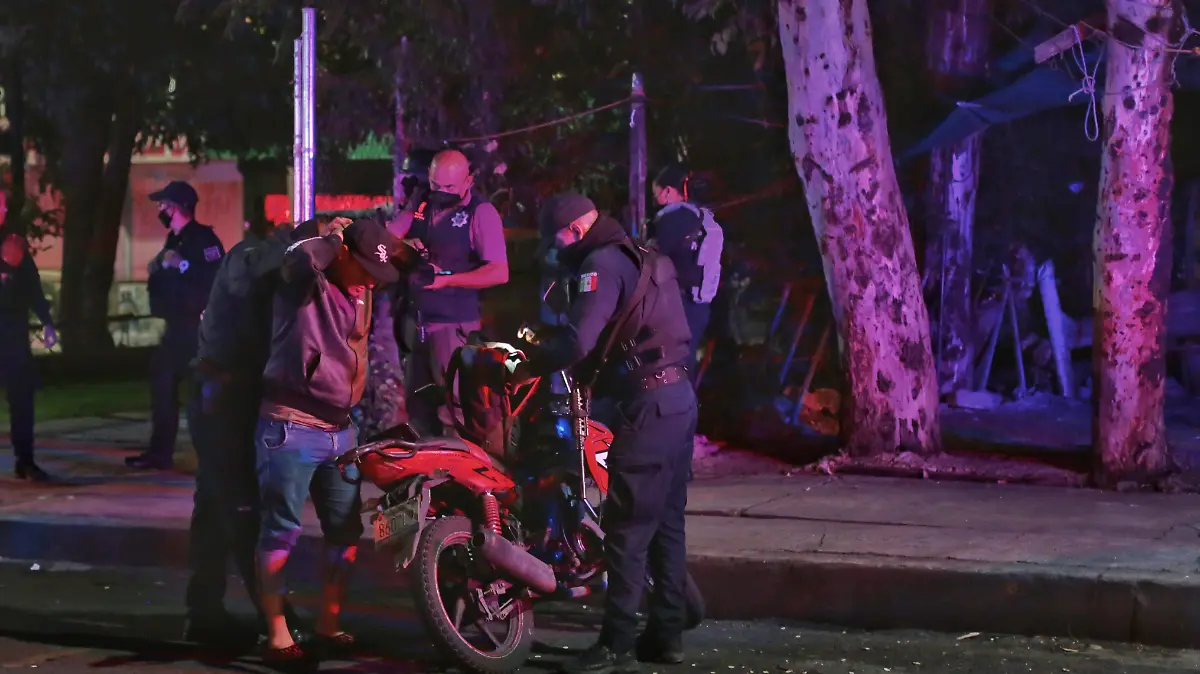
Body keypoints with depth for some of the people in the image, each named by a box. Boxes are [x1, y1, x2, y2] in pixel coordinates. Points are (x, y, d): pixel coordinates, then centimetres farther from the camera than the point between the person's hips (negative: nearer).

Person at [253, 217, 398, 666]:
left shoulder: (361, 294, 12)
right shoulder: (305, 280, -11)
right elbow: (300, 257, -34)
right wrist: (333, 238, -17)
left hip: (340, 431, 8)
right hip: (291, 428, -8)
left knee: (346, 531, 11)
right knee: (281, 532, -6)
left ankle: (327, 626, 23)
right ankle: (278, 636, -3)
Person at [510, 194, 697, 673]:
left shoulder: (602, 264, -10)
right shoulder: (642, 258, 20)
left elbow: (578, 340, -21)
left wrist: (528, 369, -8)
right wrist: (587, 371, 20)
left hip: (648, 406, -10)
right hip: (678, 398, 10)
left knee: (627, 526, -8)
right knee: (665, 523, 13)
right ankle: (666, 634, 17)